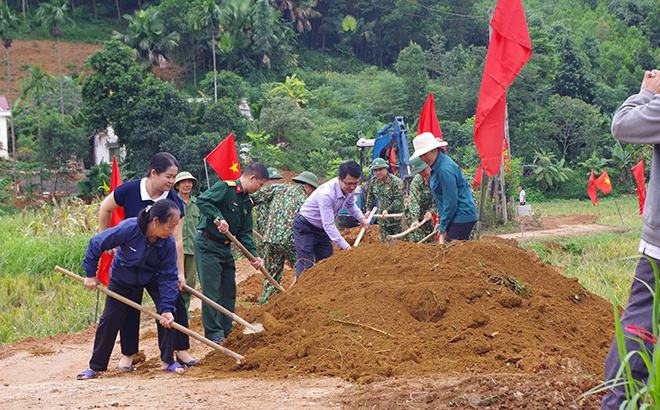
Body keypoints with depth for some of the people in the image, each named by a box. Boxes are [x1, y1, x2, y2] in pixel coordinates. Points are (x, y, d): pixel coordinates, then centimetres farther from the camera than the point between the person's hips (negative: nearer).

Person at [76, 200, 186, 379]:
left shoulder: (168, 244, -29)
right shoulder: (128, 229, -37)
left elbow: (167, 277, -22)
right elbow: (96, 243, -24)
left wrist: (167, 308, -30)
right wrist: (90, 274, -16)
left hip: (152, 278, 1)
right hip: (122, 277, -1)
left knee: (167, 313, -16)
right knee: (109, 319, -2)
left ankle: (167, 361, -1)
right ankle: (95, 367, 12)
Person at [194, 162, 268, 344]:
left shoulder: (247, 202, 14)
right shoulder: (225, 188, -13)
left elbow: (245, 233, 13)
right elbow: (202, 200, -27)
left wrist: (253, 255, 1)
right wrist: (219, 218, -35)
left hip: (225, 248, 9)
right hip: (207, 245, -9)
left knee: (229, 290, 12)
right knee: (211, 289, -8)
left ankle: (225, 331, 21)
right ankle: (213, 333, -4)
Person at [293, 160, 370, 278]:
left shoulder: (349, 188, -10)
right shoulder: (326, 193, -35)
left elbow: (351, 204, 16)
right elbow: (328, 225, -34)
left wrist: (361, 218, -4)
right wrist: (346, 247, -35)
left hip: (322, 229, 8)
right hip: (304, 228, -8)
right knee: (305, 268, -13)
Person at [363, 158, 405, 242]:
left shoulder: (396, 181, -15)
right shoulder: (373, 181, 5)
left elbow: (399, 199, -18)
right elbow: (370, 197, 22)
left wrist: (388, 210, -24)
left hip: (396, 219, -6)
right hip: (382, 218, 6)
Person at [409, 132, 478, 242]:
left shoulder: (445, 169, -20)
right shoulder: (437, 167, 12)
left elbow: (451, 201, -19)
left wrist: (443, 225, -12)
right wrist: (441, 221, 16)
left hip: (462, 216, -10)